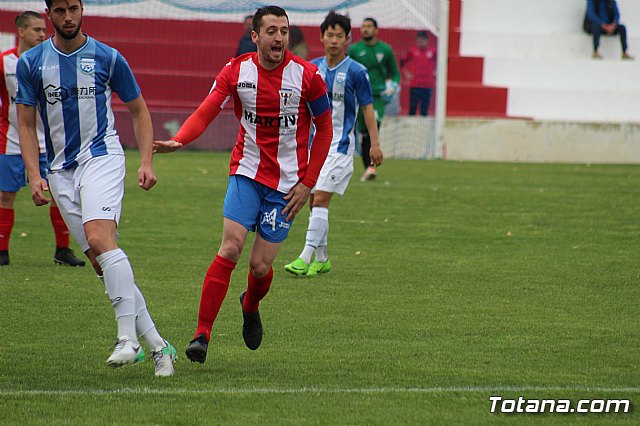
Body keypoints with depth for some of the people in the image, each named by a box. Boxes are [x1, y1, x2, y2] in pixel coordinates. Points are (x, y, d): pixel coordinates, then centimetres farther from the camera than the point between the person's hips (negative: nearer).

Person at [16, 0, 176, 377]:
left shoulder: (107, 58, 0)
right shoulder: (31, 63, 5)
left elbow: (139, 110, 10)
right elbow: (26, 124, 8)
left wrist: (147, 162, -1)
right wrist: (34, 175, -3)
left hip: (102, 156, -3)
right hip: (61, 169, 3)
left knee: (99, 238, -27)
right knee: (100, 260, -1)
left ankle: (128, 337, -29)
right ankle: (156, 344, 5)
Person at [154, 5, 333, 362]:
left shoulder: (307, 75, -8)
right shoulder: (236, 71, -4)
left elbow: (324, 128, 2)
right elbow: (206, 112, -10)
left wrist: (308, 183, -2)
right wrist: (178, 140, -31)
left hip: (287, 183, -1)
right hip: (247, 172, 1)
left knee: (261, 265, -2)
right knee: (230, 248, -16)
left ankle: (251, 306, 34)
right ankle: (202, 334, -13)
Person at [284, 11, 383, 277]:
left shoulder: (356, 71, -7)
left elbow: (367, 108, -2)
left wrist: (375, 144, -6)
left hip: (340, 145, -6)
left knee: (320, 200, -15)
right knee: (314, 202, 7)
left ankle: (306, 258, -17)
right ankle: (322, 259, 18)